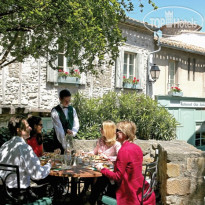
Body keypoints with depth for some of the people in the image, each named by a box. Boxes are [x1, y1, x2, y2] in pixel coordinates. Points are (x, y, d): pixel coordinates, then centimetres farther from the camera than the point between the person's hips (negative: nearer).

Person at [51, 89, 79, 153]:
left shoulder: (72, 109, 6)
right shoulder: (55, 111, -10)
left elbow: (76, 124, 4)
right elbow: (58, 128, -17)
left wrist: (73, 132, -19)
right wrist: (65, 146, -24)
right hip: (59, 139, -4)